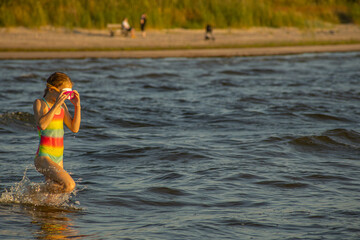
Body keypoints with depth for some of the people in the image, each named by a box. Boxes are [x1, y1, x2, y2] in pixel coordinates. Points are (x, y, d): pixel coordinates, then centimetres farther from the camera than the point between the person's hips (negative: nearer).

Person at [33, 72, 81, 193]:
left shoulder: (62, 105, 10)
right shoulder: (40, 103, -9)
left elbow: (74, 128, 9)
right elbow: (42, 125, -26)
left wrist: (77, 106, 0)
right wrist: (56, 105, -25)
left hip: (58, 160, 8)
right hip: (43, 158, -8)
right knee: (69, 185, -25)